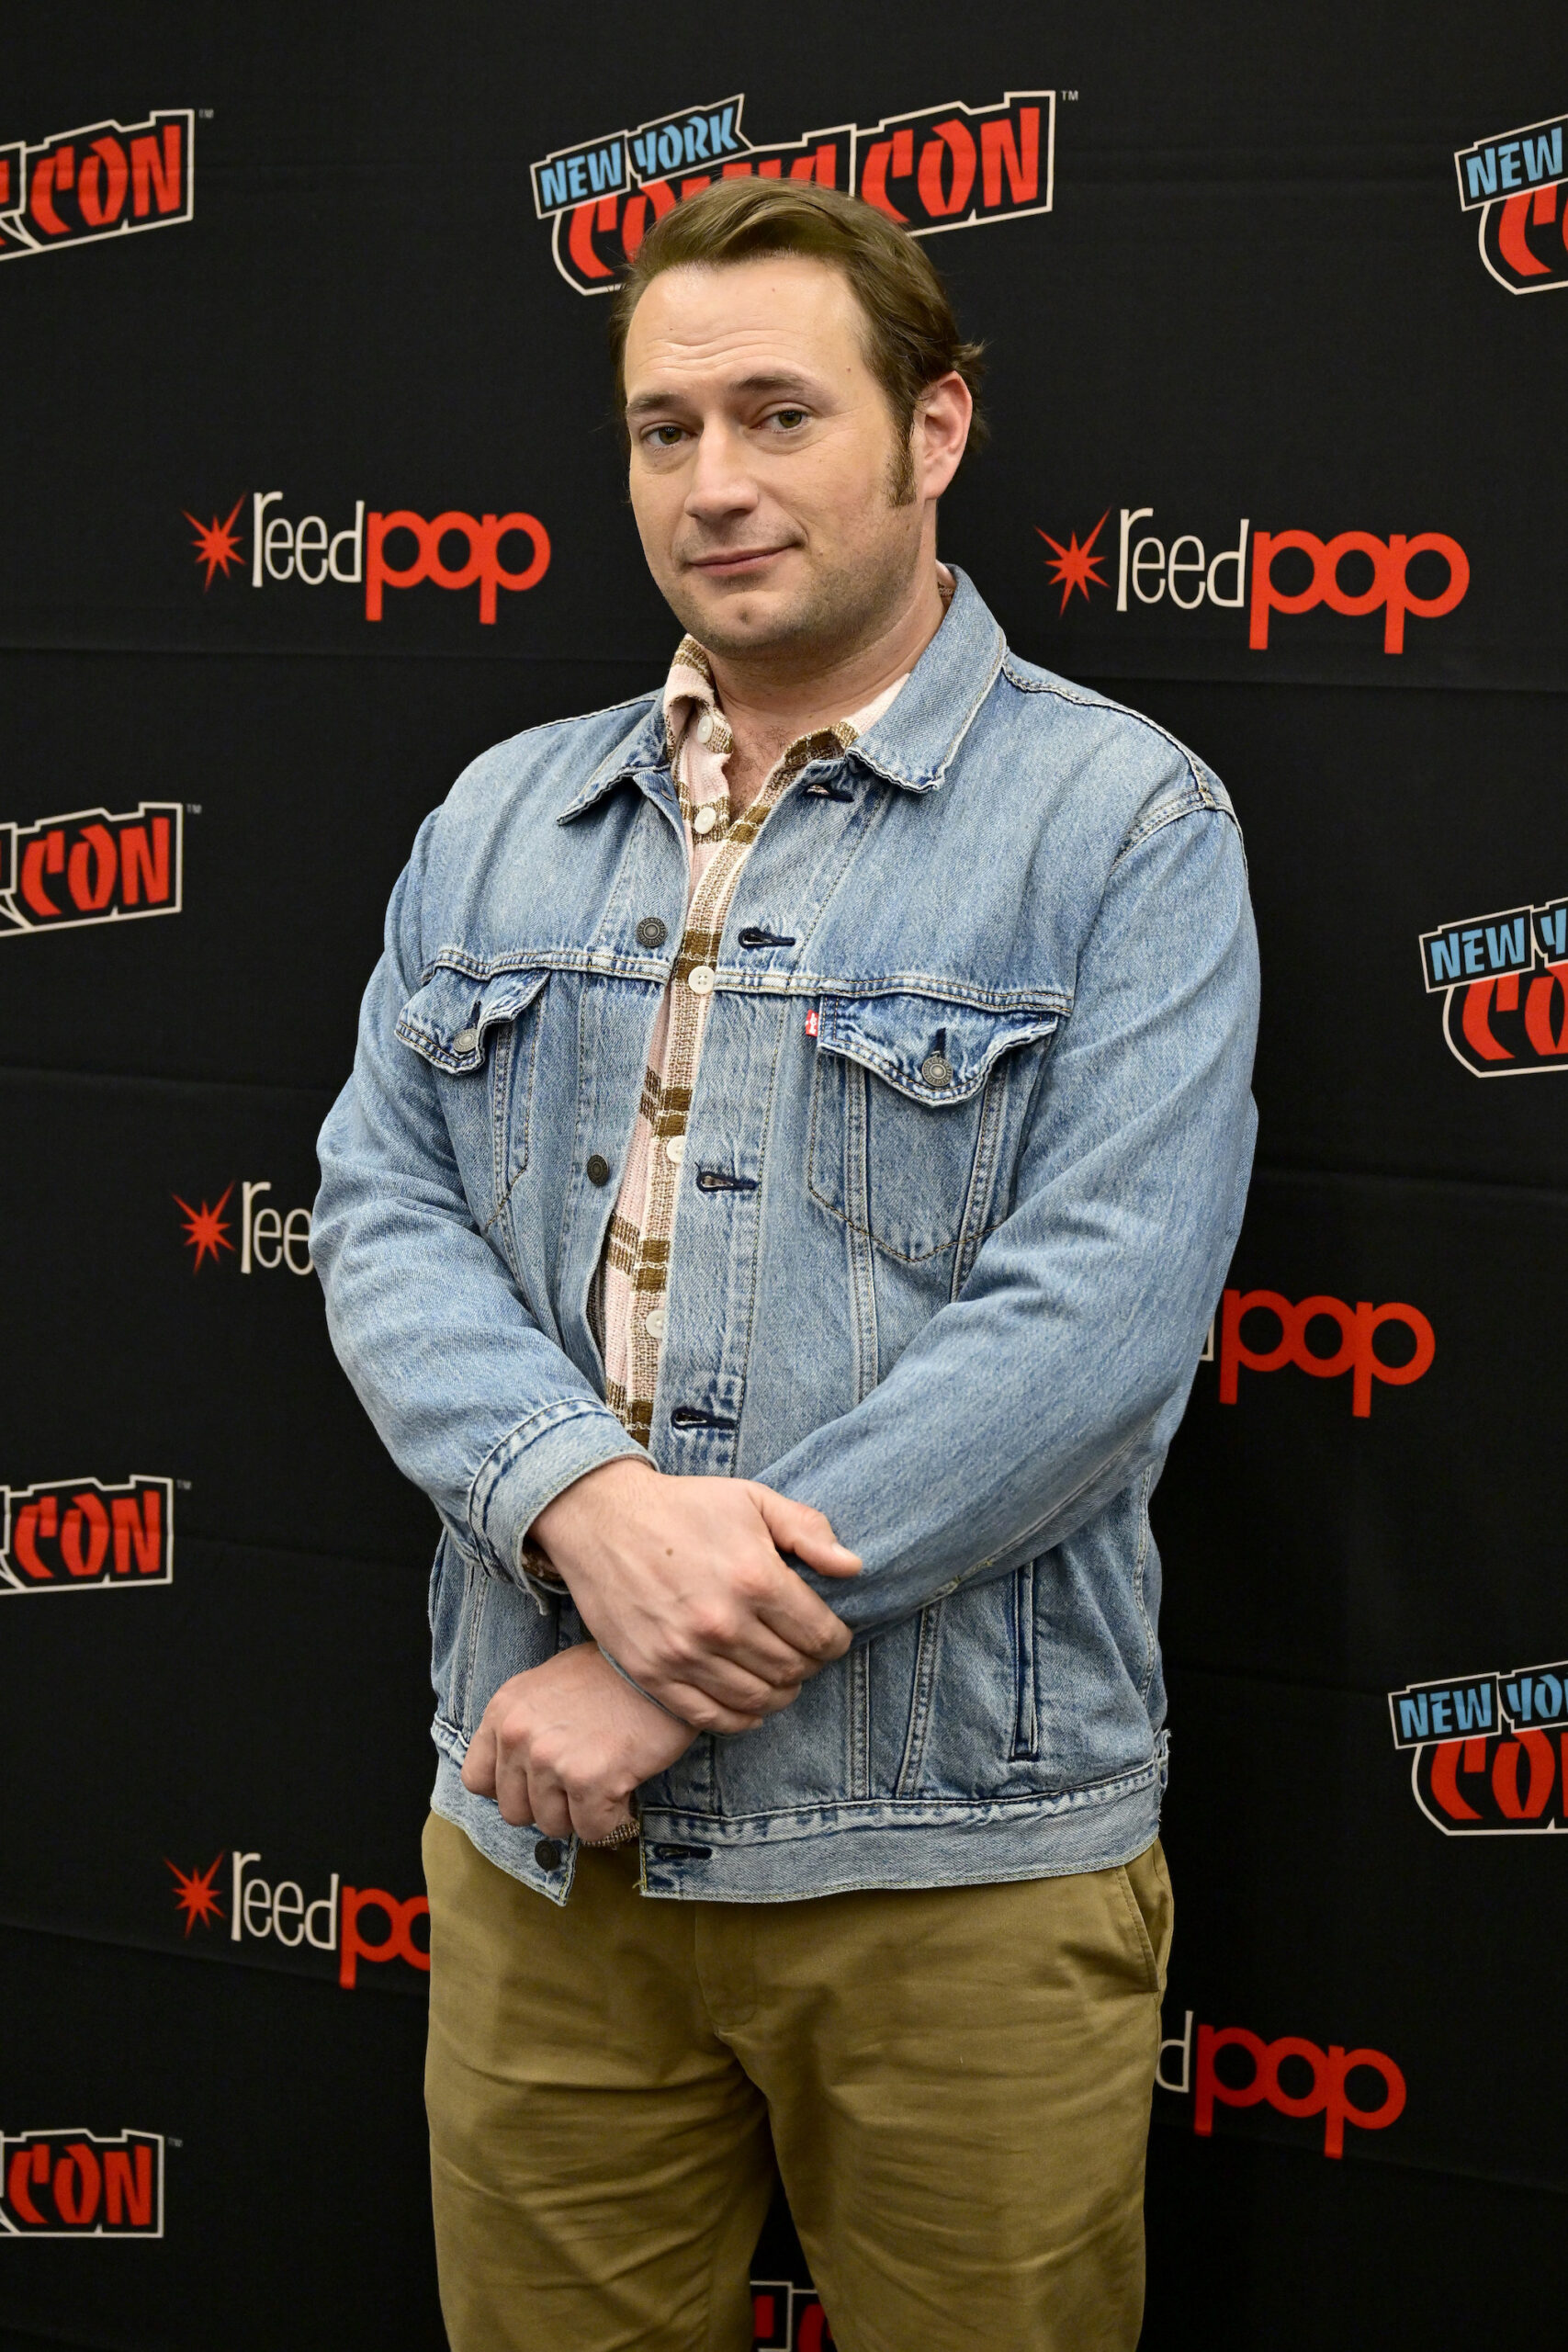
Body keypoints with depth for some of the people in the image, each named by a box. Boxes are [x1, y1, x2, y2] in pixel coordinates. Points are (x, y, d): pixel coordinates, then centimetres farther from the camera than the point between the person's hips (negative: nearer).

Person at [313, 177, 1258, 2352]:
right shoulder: (500, 822, 11)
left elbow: (1098, 1326, -16)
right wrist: (588, 1504, -18)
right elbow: (382, 1212, 3)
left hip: (952, 1855, -3)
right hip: (541, 1839, 4)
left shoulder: (1125, 827, -6)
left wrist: (669, 1669, -17)